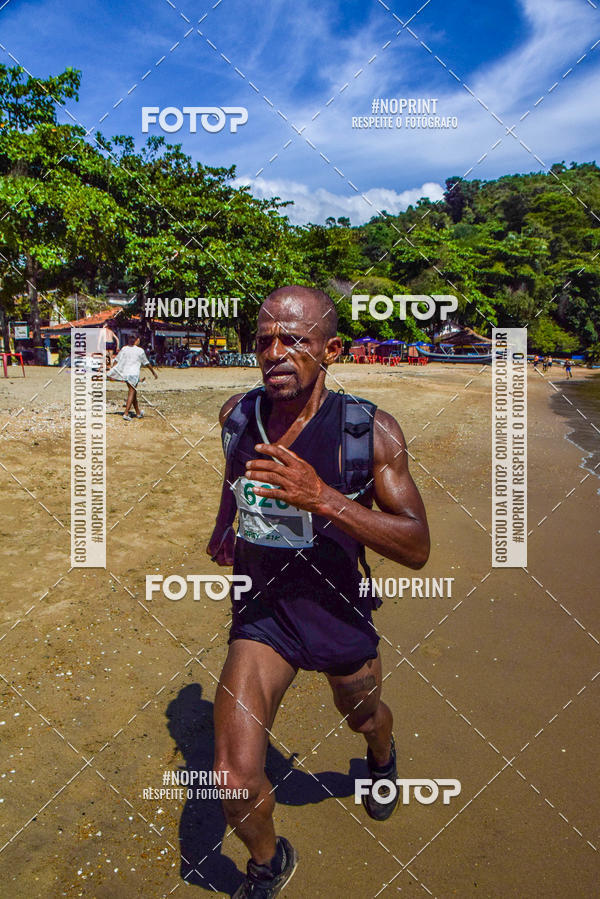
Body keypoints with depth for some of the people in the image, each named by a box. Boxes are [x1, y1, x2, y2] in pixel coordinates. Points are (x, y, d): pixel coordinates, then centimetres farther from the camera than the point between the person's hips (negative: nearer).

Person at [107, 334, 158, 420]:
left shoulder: (124, 349, 7)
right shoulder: (140, 350, -3)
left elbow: (117, 361, 6)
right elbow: (147, 363, 5)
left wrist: (111, 373, 8)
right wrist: (154, 372, 17)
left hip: (125, 373, 5)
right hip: (134, 373, -5)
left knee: (133, 393, 17)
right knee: (131, 393, -4)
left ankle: (138, 413, 27)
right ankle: (126, 414, -14)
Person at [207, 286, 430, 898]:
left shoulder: (368, 429, -21)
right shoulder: (236, 413, -10)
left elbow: (416, 548, -26)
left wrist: (322, 498, -39)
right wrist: (223, 527, 25)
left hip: (338, 613, -1)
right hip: (260, 614, 2)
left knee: (363, 717, 27)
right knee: (235, 780, -8)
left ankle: (381, 756, 69)